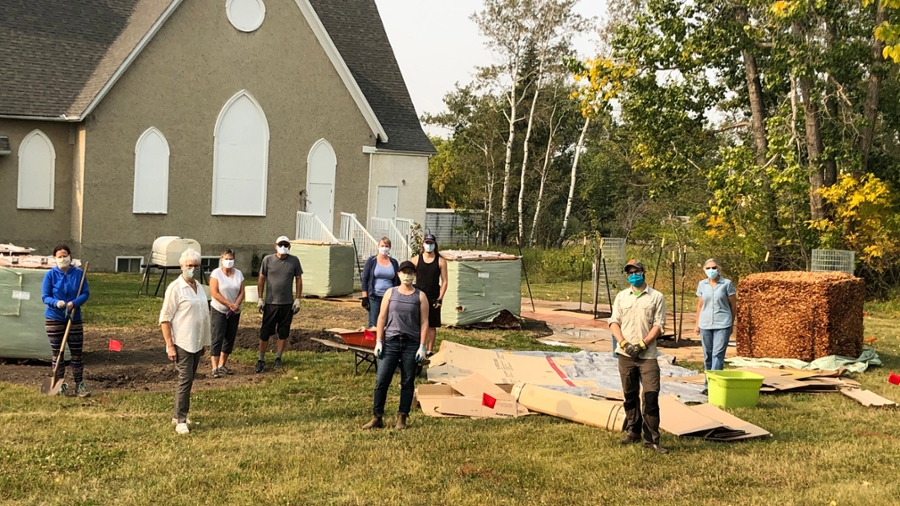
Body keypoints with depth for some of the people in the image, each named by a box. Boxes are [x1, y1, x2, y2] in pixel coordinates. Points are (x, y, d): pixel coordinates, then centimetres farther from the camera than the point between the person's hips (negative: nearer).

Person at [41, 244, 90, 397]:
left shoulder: (79, 273, -3)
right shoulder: (50, 275, -6)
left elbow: (86, 293, -2)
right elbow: (45, 296, -5)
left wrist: (74, 303, -21)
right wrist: (56, 302, -26)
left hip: (74, 318, 1)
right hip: (54, 318, -1)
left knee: (77, 352, 3)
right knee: (57, 353, 7)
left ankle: (79, 384, 12)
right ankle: (60, 384, 17)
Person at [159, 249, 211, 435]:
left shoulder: (199, 287, 11)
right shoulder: (175, 288, -12)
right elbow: (165, 318, -13)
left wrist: (204, 342, 18)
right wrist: (170, 345, -17)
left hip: (197, 343, 7)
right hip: (182, 344, -7)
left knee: (188, 380, 12)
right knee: (184, 381, -8)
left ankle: (178, 415, 23)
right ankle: (180, 421, -2)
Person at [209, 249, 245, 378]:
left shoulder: (238, 274, 5)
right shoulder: (216, 273, -8)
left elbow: (242, 292, 3)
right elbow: (214, 293, -15)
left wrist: (236, 305, -14)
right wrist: (230, 304, -17)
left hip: (234, 312, 5)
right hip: (219, 311, -5)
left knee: (230, 339, 8)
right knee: (217, 338, -9)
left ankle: (222, 365, 19)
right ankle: (215, 368, -12)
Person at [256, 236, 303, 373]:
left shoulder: (294, 261, 0)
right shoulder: (268, 260, -1)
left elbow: (298, 280, 5)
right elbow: (261, 279, 3)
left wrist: (298, 299, 0)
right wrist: (260, 299, -1)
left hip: (288, 304, 1)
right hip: (270, 303, -1)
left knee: (283, 332, 8)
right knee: (265, 332, 2)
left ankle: (278, 358, 21)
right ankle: (261, 359, 12)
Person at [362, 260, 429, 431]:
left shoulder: (420, 296, 2)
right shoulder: (390, 293, 5)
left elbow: (424, 322, 0)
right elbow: (382, 318, 5)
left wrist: (422, 346, -7)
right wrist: (378, 342, -1)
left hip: (411, 344, -1)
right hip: (390, 342, 1)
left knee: (407, 382, 5)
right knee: (381, 380, -2)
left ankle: (402, 418, 13)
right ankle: (377, 417, 6)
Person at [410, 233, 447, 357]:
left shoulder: (441, 261, 1)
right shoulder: (416, 260, 3)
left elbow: (444, 281, 1)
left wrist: (440, 298, -7)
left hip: (433, 299, 0)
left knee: (432, 326, 6)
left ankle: (429, 351, 15)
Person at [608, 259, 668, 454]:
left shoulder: (656, 297, 2)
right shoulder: (621, 296, 11)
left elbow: (658, 325, -4)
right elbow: (614, 322, 6)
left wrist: (642, 344, -14)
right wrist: (624, 343, -9)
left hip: (647, 354, -3)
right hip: (625, 354, 3)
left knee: (651, 395, -8)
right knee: (630, 395, 12)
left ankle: (651, 439, -3)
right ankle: (632, 432, 23)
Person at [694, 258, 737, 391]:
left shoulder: (727, 284, -3)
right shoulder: (702, 284, 6)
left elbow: (733, 305, 3)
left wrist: (731, 324, 5)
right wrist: (697, 324, 12)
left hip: (722, 325, -4)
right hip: (705, 324, 4)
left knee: (717, 354, -10)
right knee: (707, 355, 9)